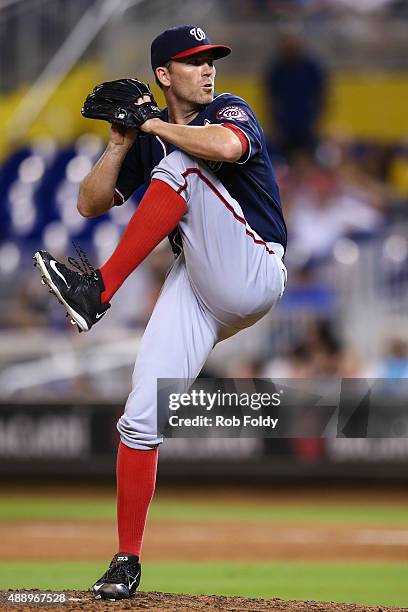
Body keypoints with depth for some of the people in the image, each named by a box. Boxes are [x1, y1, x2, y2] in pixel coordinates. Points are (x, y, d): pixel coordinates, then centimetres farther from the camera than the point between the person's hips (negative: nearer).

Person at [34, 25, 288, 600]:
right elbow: (91, 203, 9)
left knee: (179, 165, -22)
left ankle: (98, 291, -25)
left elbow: (226, 147, -27)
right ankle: (127, 560, 1)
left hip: (252, 274, -5)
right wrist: (120, 142, -4)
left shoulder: (230, 111, -1)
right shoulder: (147, 139, 14)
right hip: (194, 289, 5)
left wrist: (154, 125, -15)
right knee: (140, 418, -8)